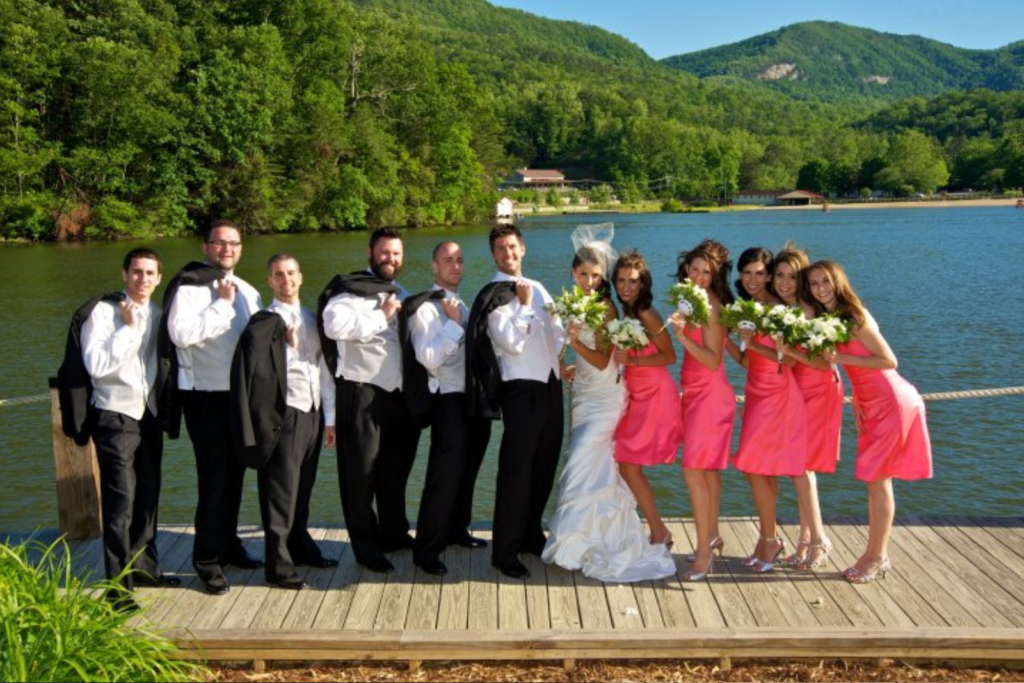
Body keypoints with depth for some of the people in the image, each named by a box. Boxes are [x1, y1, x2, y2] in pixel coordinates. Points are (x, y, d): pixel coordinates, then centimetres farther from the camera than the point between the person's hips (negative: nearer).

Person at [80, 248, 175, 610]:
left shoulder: (157, 314, 8)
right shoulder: (104, 311, -9)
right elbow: (95, 364, -19)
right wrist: (129, 328, -16)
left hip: (149, 414, 6)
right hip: (115, 416, -6)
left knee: (147, 497, 15)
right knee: (120, 502, -10)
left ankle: (144, 567, 30)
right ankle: (119, 584, -2)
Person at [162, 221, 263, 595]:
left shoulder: (247, 292, 14)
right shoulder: (190, 287, -8)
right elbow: (181, 333, -23)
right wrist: (221, 304, -17)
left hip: (242, 394, 6)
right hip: (206, 395, -6)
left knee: (234, 473, 14)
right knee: (214, 475, -6)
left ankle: (227, 543, 28)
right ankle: (207, 558, 6)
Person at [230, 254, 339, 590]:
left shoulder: (311, 320, 14)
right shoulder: (263, 324, -5)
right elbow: (260, 374, -13)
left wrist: (329, 417, 13)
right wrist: (290, 347, -15)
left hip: (313, 414, 6)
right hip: (285, 415, -6)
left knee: (302, 490, 16)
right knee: (281, 493, -1)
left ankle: (300, 548, 30)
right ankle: (279, 566, 7)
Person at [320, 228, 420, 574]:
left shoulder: (402, 295, 19)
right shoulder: (353, 289, -7)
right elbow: (333, 325, -25)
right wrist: (381, 315, -19)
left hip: (397, 392, 8)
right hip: (362, 392, -7)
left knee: (396, 467, 16)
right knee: (362, 470, 1)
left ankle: (394, 533, 30)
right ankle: (365, 544, 11)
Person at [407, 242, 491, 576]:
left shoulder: (460, 305, 15)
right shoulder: (425, 307, -12)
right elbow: (429, 359, -22)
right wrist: (453, 323, -21)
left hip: (475, 398, 8)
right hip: (449, 401, -8)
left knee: (467, 471, 19)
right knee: (444, 476, -7)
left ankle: (457, 530, 36)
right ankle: (426, 550, 4)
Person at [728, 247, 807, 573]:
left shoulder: (778, 308, -12)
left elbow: (790, 358, -17)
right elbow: (746, 361, 10)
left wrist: (753, 344, -21)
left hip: (778, 394, -7)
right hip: (756, 392, 8)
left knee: (755, 467, -7)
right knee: (765, 470, 10)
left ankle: (770, 539, 6)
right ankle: (769, 538, 19)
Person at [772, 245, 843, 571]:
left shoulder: (809, 312, -19)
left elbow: (823, 363, -23)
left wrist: (790, 351, -32)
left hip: (818, 391, -7)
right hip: (794, 390, 7)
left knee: (801, 464, -8)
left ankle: (818, 539, 4)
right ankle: (807, 537, 18)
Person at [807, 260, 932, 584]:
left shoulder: (853, 318, -19)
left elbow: (889, 361, -20)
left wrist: (841, 358, -21)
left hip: (890, 402, -8)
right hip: (870, 402, 8)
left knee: (877, 479, -3)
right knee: (876, 479, 12)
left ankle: (876, 557, 6)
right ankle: (879, 554, 20)